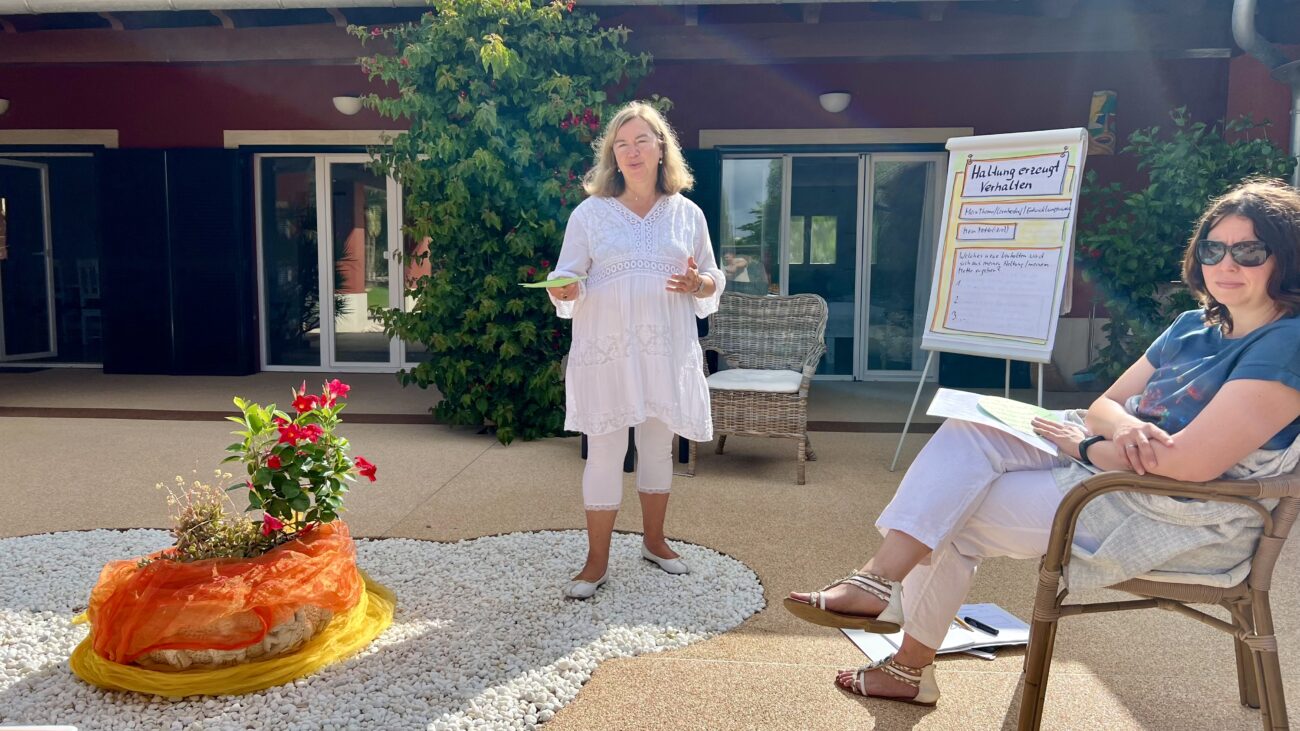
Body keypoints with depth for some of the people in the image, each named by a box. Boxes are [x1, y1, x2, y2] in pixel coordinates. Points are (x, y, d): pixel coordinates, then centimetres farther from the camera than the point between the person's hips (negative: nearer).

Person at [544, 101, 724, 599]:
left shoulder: (687, 214, 8)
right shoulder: (590, 213, 2)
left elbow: (712, 282, 12)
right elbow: (569, 279, 0)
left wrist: (698, 284, -10)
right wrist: (564, 290, -23)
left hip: (668, 350, 2)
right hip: (606, 350, -2)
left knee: (658, 444, 13)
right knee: (605, 451, -1)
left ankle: (654, 541, 33)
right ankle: (597, 561, 12)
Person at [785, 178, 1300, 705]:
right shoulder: (1194, 327, 11)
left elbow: (1193, 463, -26)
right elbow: (1105, 404, 10)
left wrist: (1088, 447, -11)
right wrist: (1125, 427, -15)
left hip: (1188, 521, -8)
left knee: (957, 515, -12)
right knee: (965, 433, -9)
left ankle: (912, 666, 1)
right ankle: (879, 580, -11)